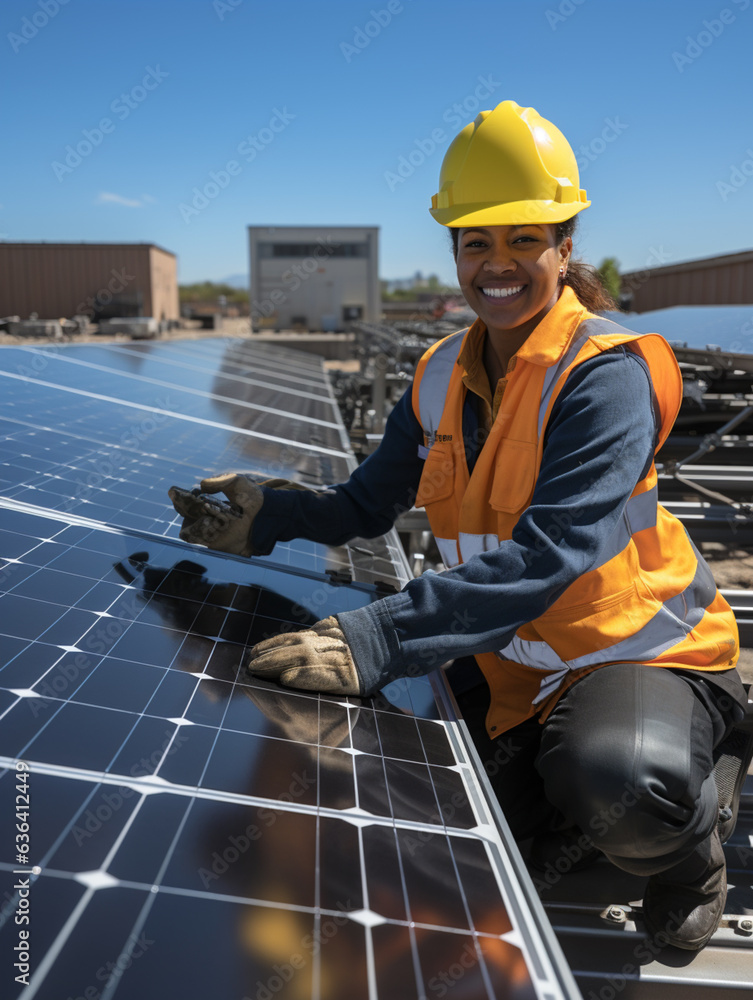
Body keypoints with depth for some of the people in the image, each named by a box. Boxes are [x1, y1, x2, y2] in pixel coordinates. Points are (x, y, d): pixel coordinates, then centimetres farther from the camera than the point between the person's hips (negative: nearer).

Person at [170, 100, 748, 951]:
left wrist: (379, 641, -42)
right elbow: (370, 503, 5)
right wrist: (267, 514, -14)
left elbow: (551, 552, -34)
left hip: (640, 649, -6)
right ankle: (576, 822, 33)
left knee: (618, 788, -35)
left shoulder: (606, 371, -21)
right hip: (510, 664, 7)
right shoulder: (442, 377, 1)